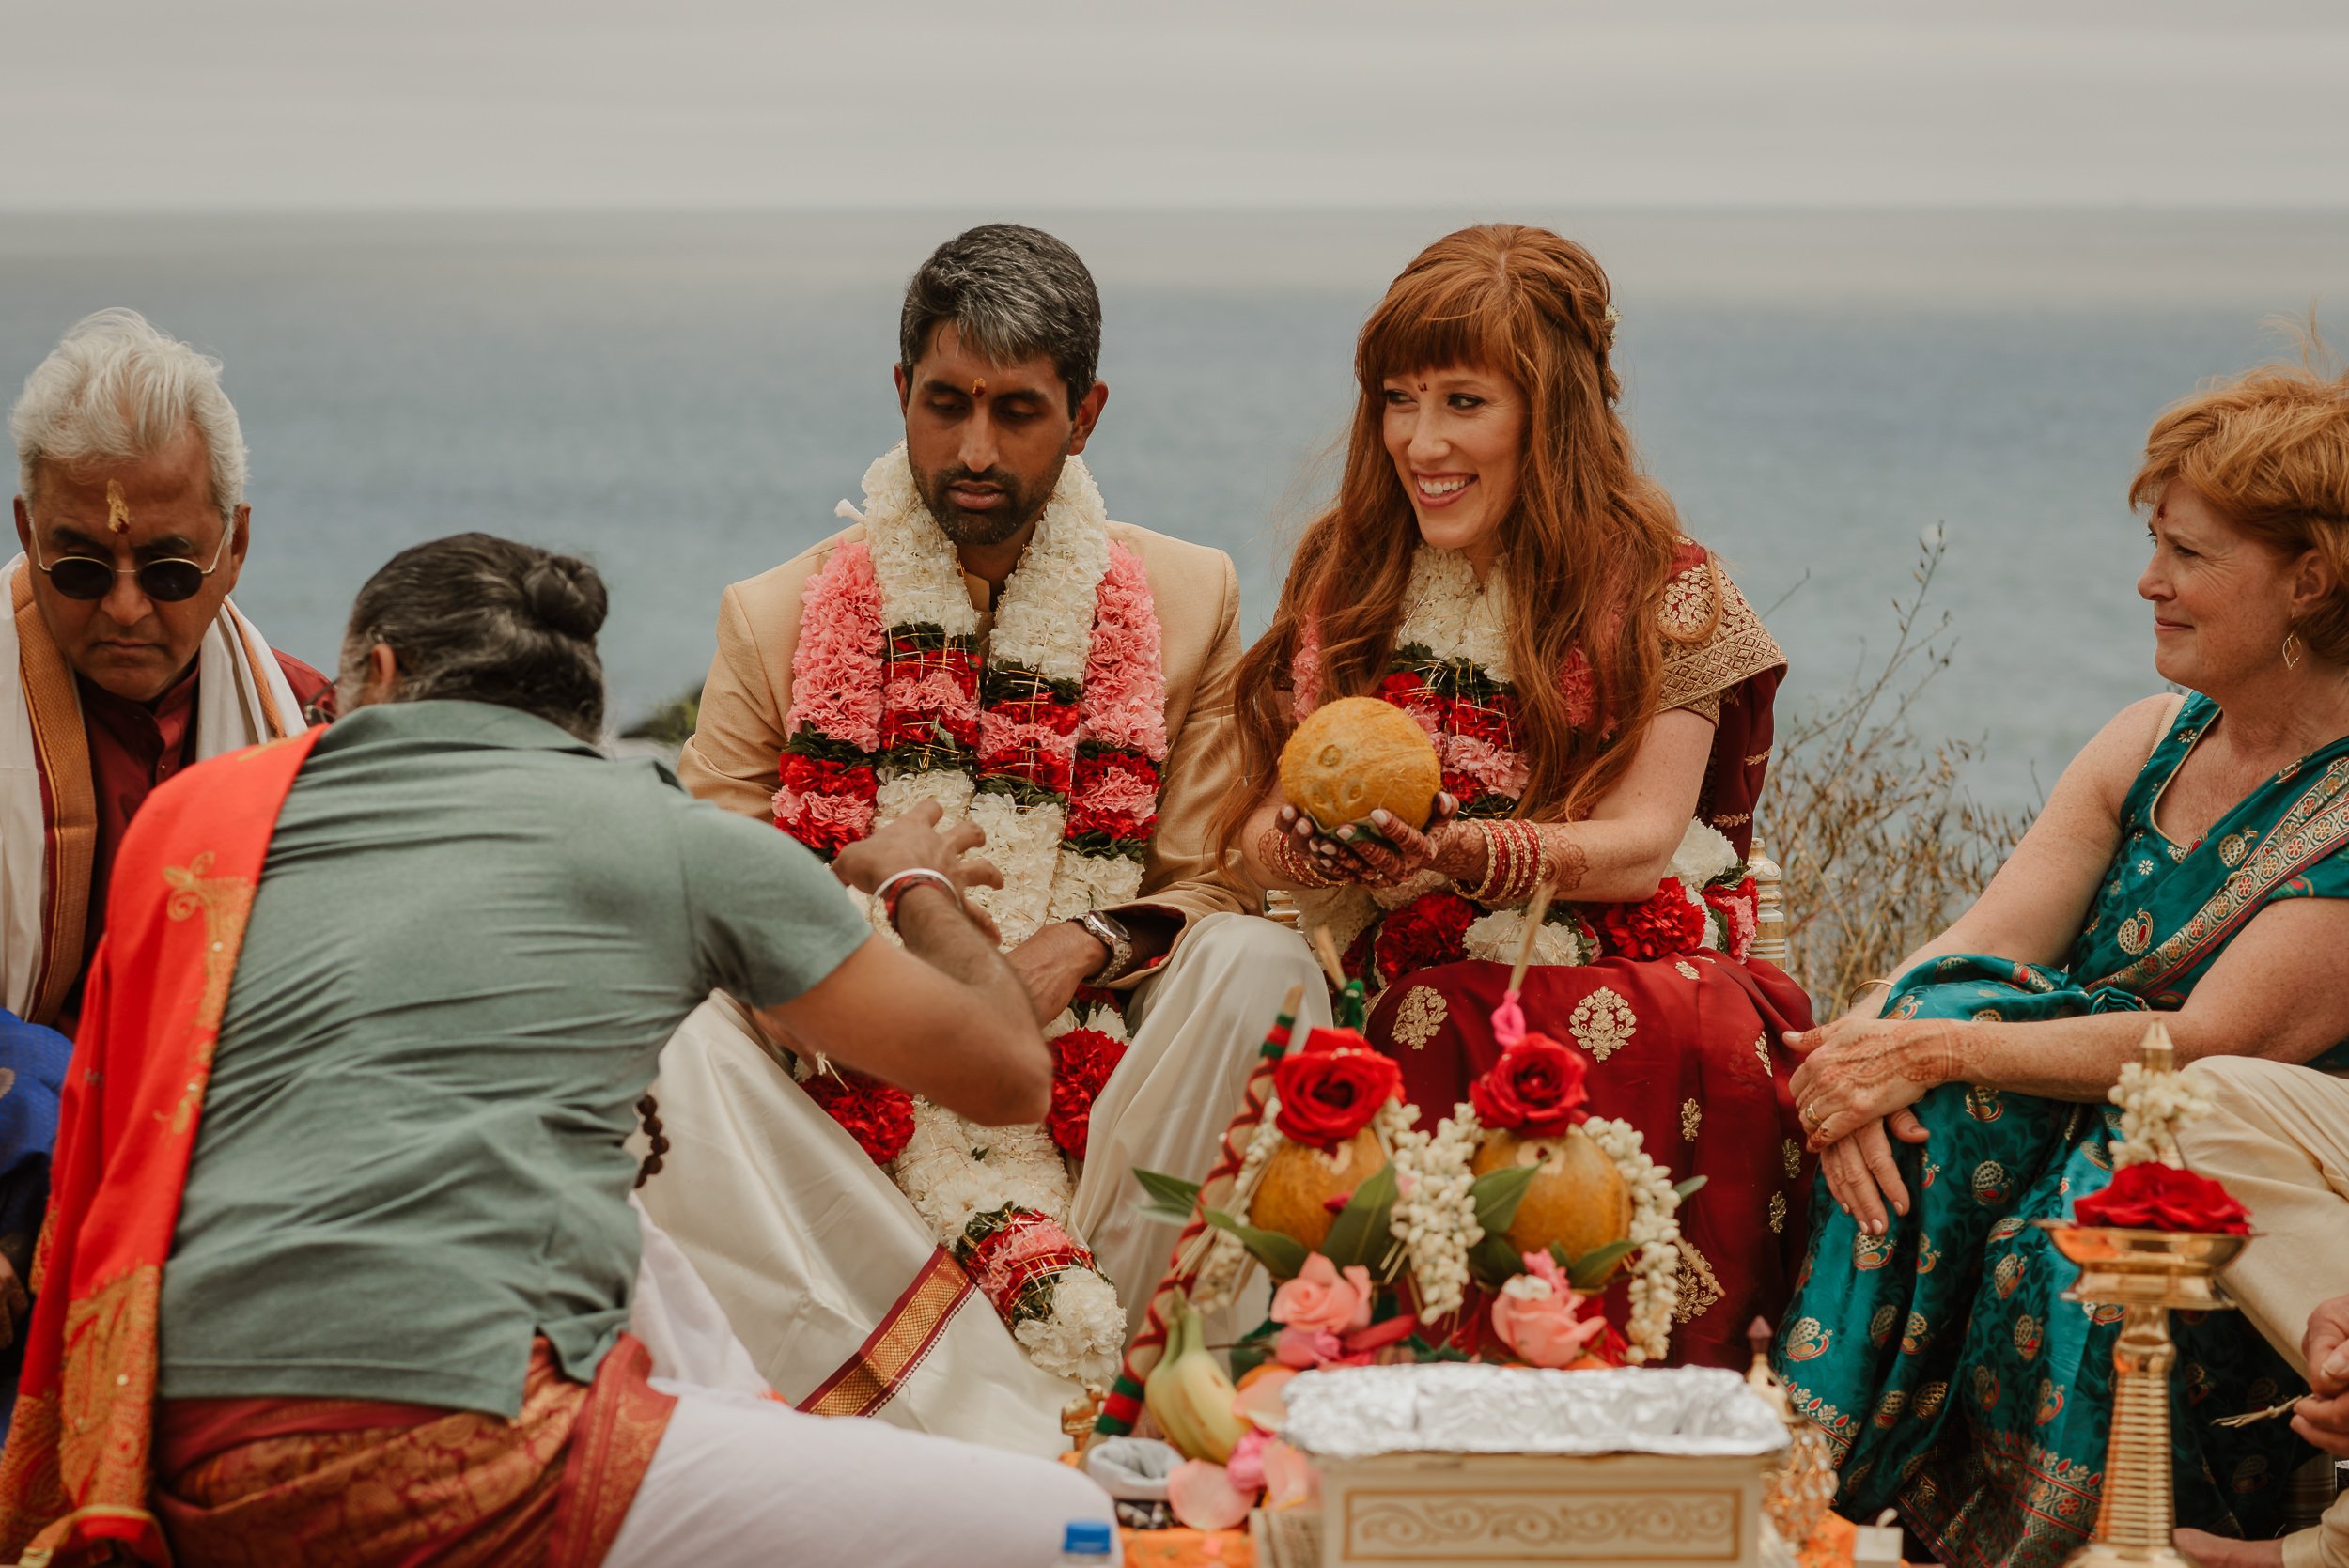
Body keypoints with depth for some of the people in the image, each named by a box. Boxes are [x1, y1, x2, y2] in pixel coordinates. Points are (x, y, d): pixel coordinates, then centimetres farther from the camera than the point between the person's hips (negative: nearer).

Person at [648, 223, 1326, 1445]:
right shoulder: (775, 620, 11)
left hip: (1094, 1107, 0)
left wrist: (1083, 945, -13)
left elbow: (1217, 887, 8)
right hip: (854, 1106, 0)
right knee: (670, 1048, -31)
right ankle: (1014, 1447, -37)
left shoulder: (1185, 602, 12)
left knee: (1256, 965, -28)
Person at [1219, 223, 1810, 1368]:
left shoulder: (1661, 588, 5)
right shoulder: (1345, 576, 14)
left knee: (1702, 1052, -36)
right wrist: (1315, 843, -15)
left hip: (1620, 971, -2)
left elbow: (1639, 845, -5)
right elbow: (1256, 826, 11)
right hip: (1413, 996, 2)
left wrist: (1455, 852, -24)